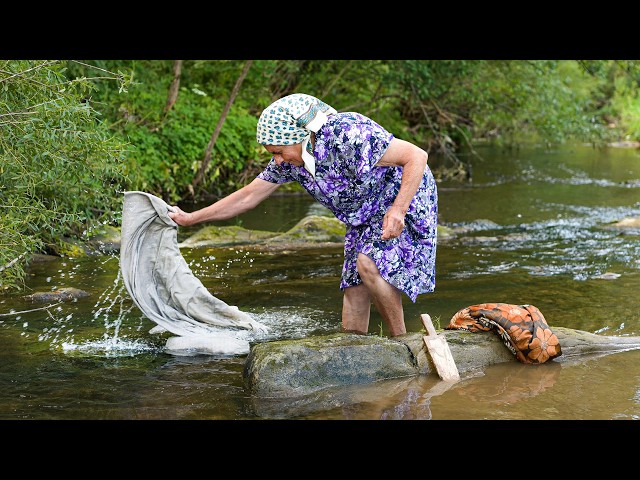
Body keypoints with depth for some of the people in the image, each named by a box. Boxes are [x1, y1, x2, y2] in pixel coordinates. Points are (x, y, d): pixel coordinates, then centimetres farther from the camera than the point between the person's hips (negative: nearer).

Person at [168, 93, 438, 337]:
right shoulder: (290, 160, -8)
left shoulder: (348, 135, -32)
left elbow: (417, 156, -30)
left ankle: (401, 342, -13)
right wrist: (191, 219, 0)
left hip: (405, 199, -8)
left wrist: (398, 209, -40)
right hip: (364, 219, 8)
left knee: (369, 263, -27)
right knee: (354, 285, 1)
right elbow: (248, 197, 1)